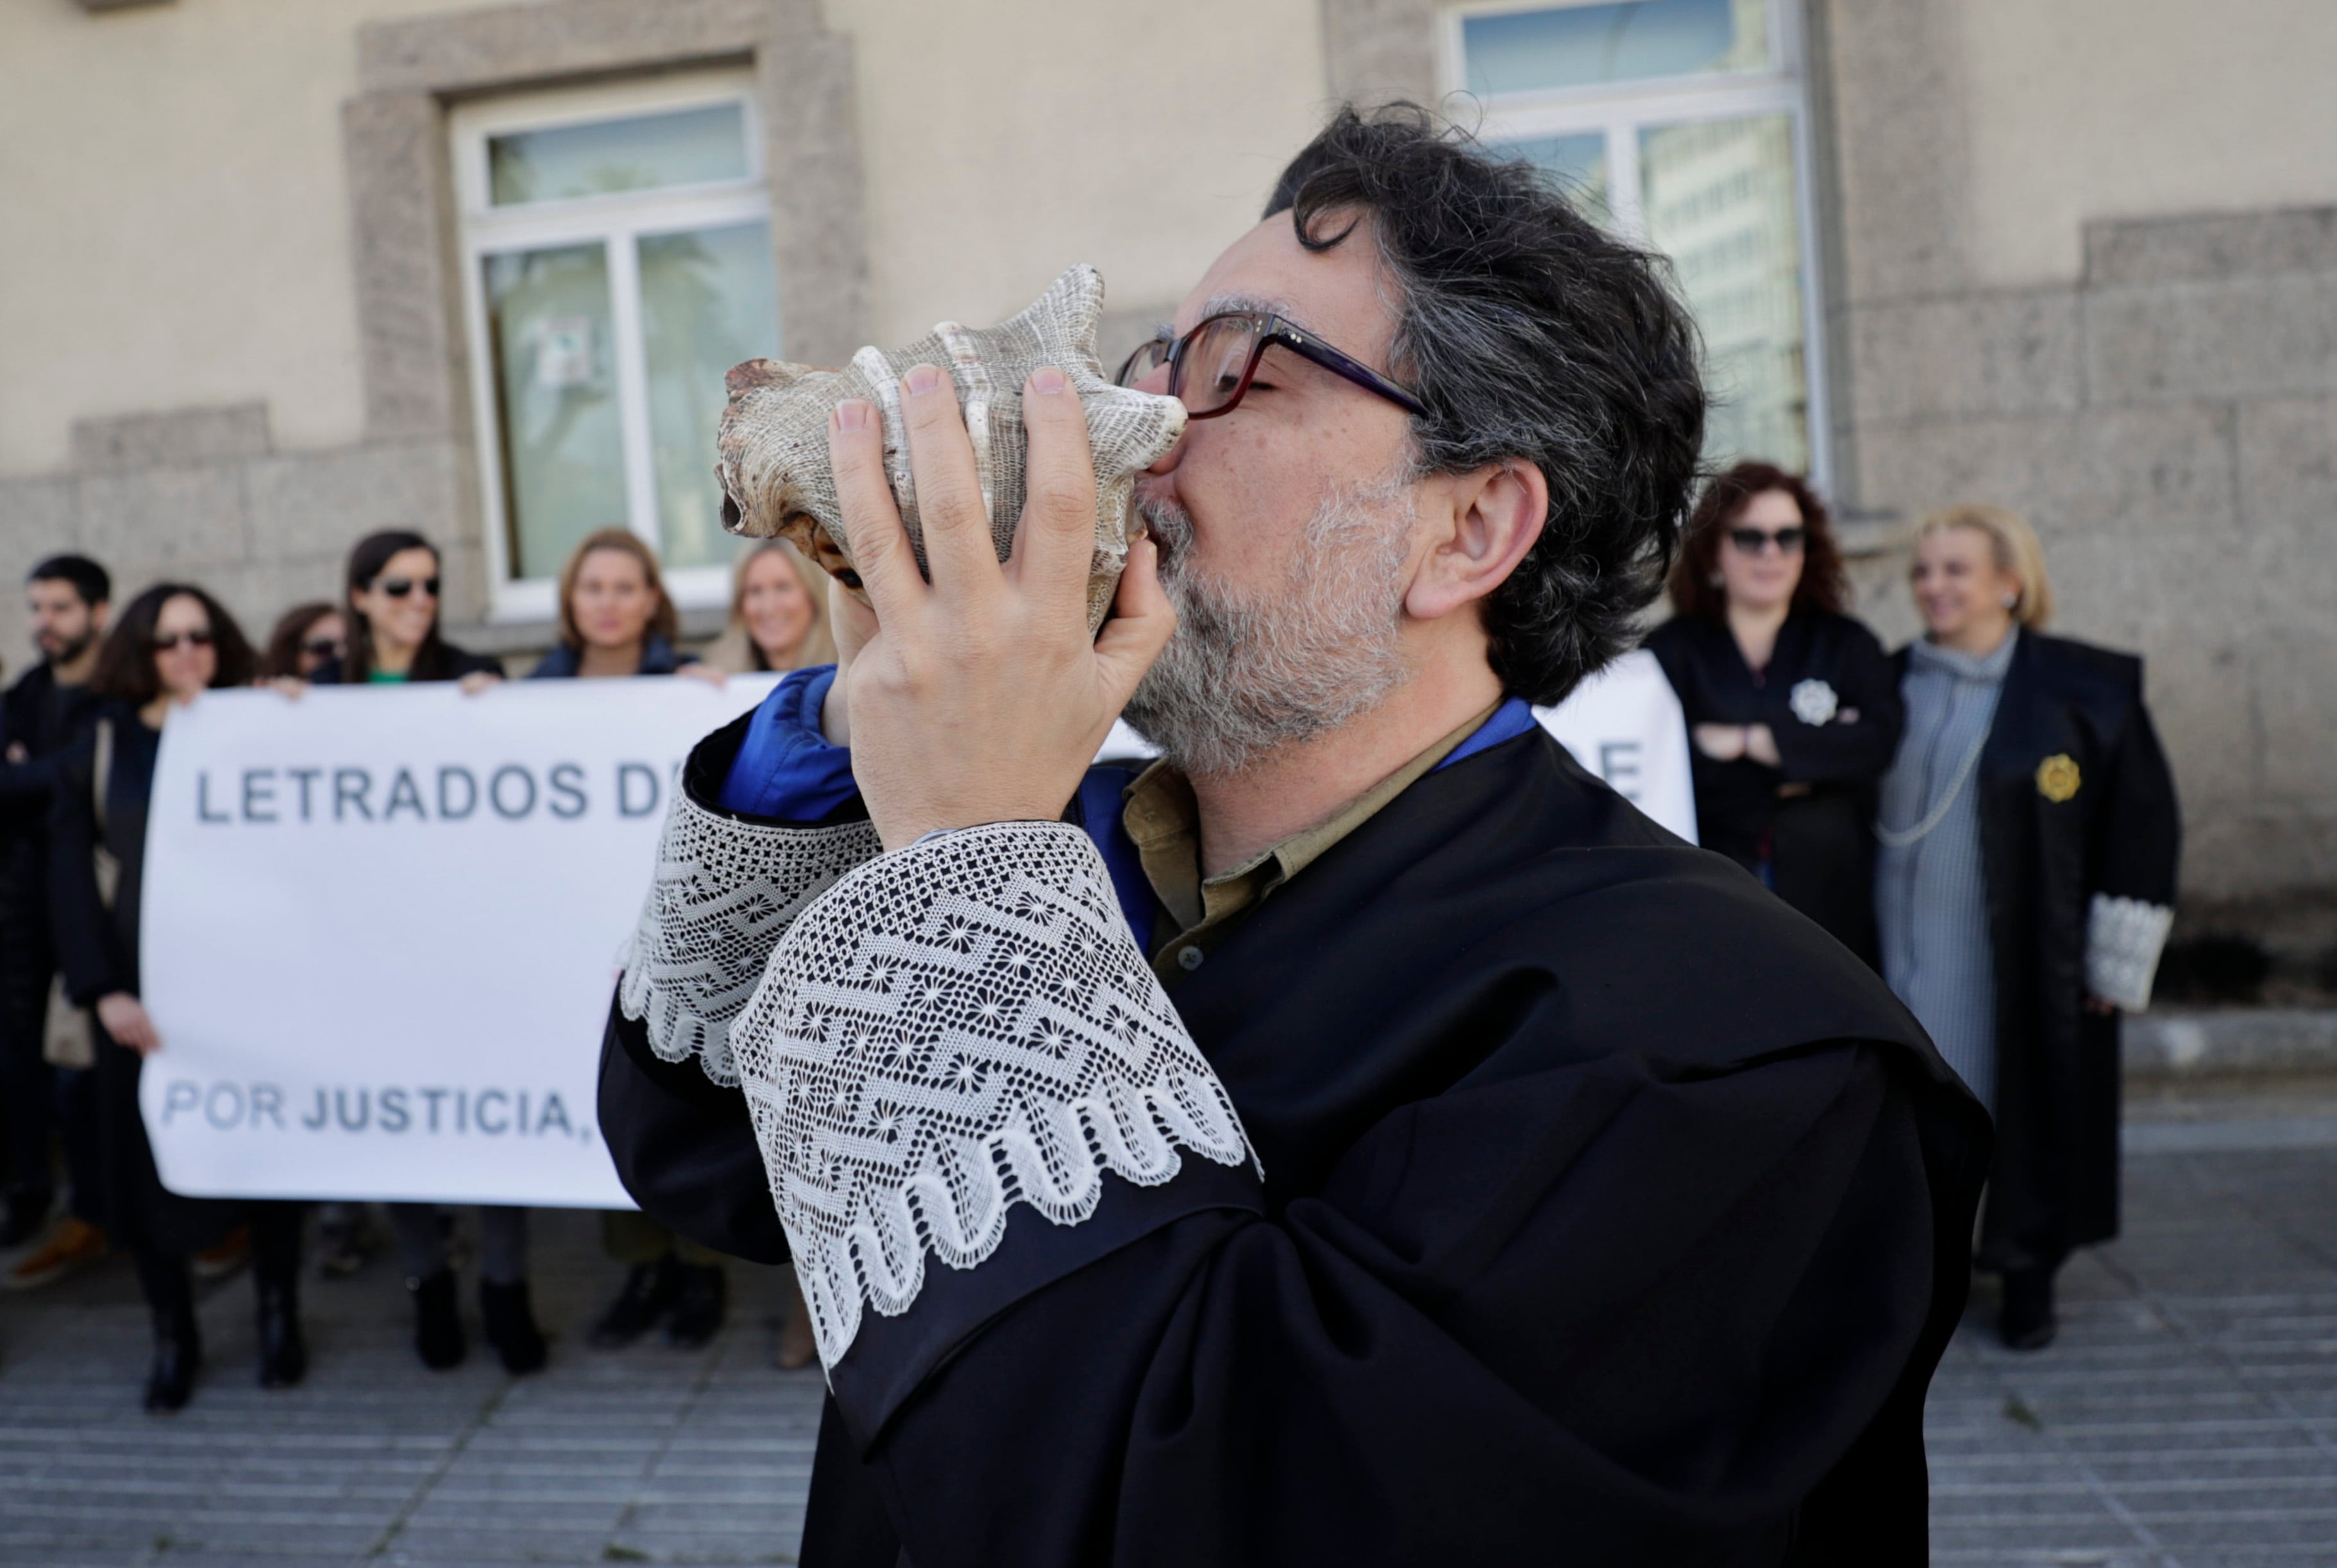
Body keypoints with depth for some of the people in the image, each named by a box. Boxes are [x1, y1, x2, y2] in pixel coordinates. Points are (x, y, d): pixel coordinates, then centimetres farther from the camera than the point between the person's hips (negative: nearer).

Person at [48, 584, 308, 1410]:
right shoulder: (100, 748, 6)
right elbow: (70, 877, 0)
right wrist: (104, 992, -10)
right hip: (144, 989, 0)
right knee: (147, 1154, 1)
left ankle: (279, 1318, 20)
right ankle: (172, 1334, 16)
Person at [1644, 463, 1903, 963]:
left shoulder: (1849, 645, 9)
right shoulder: (1670, 650, 3)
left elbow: (1877, 743, -7)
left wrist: (1749, 741, -10)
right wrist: (1806, 762, -7)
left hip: (1828, 899, 2)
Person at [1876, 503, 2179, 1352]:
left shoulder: (2085, 689, -5)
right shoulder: (1892, 685, 6)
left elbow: (2145, 821, -3)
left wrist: (2118, 959, -6)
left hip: (2024, 956, -3)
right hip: (1902, 955, 3)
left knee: (2023, 1099, 5)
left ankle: (2028, 1276, 22)